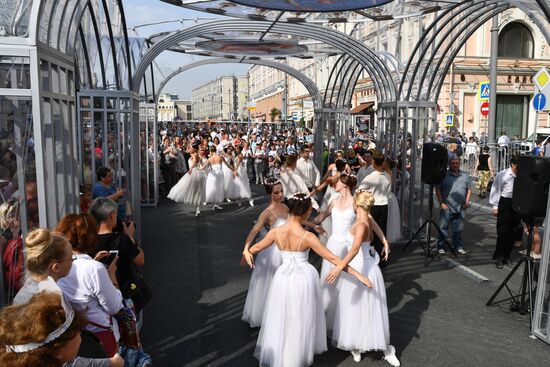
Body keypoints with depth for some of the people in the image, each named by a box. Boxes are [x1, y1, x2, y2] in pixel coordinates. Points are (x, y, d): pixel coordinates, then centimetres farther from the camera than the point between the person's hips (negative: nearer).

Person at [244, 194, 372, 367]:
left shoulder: (276, 232, -11)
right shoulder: (308, 237, -20)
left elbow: (257, 247, 6)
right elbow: (332, 258, -16)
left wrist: (247, 252, 29)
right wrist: (357, 274, -9)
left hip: (283, 278, 2)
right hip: (304, 278, -2)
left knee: (281, 319, 20)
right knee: (301, 320, 18)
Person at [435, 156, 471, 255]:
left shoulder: (465, 176, 11)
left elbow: (469, 190, 16)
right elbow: (438, 190, 0)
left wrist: (467, 202, 5)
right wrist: (441, 203, -7)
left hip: (460, 208, 3)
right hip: (446, 207, -3)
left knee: (458, 229, 10)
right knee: (443, 228, 0)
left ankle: (458, 246, 22)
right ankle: (441, 247, 9)